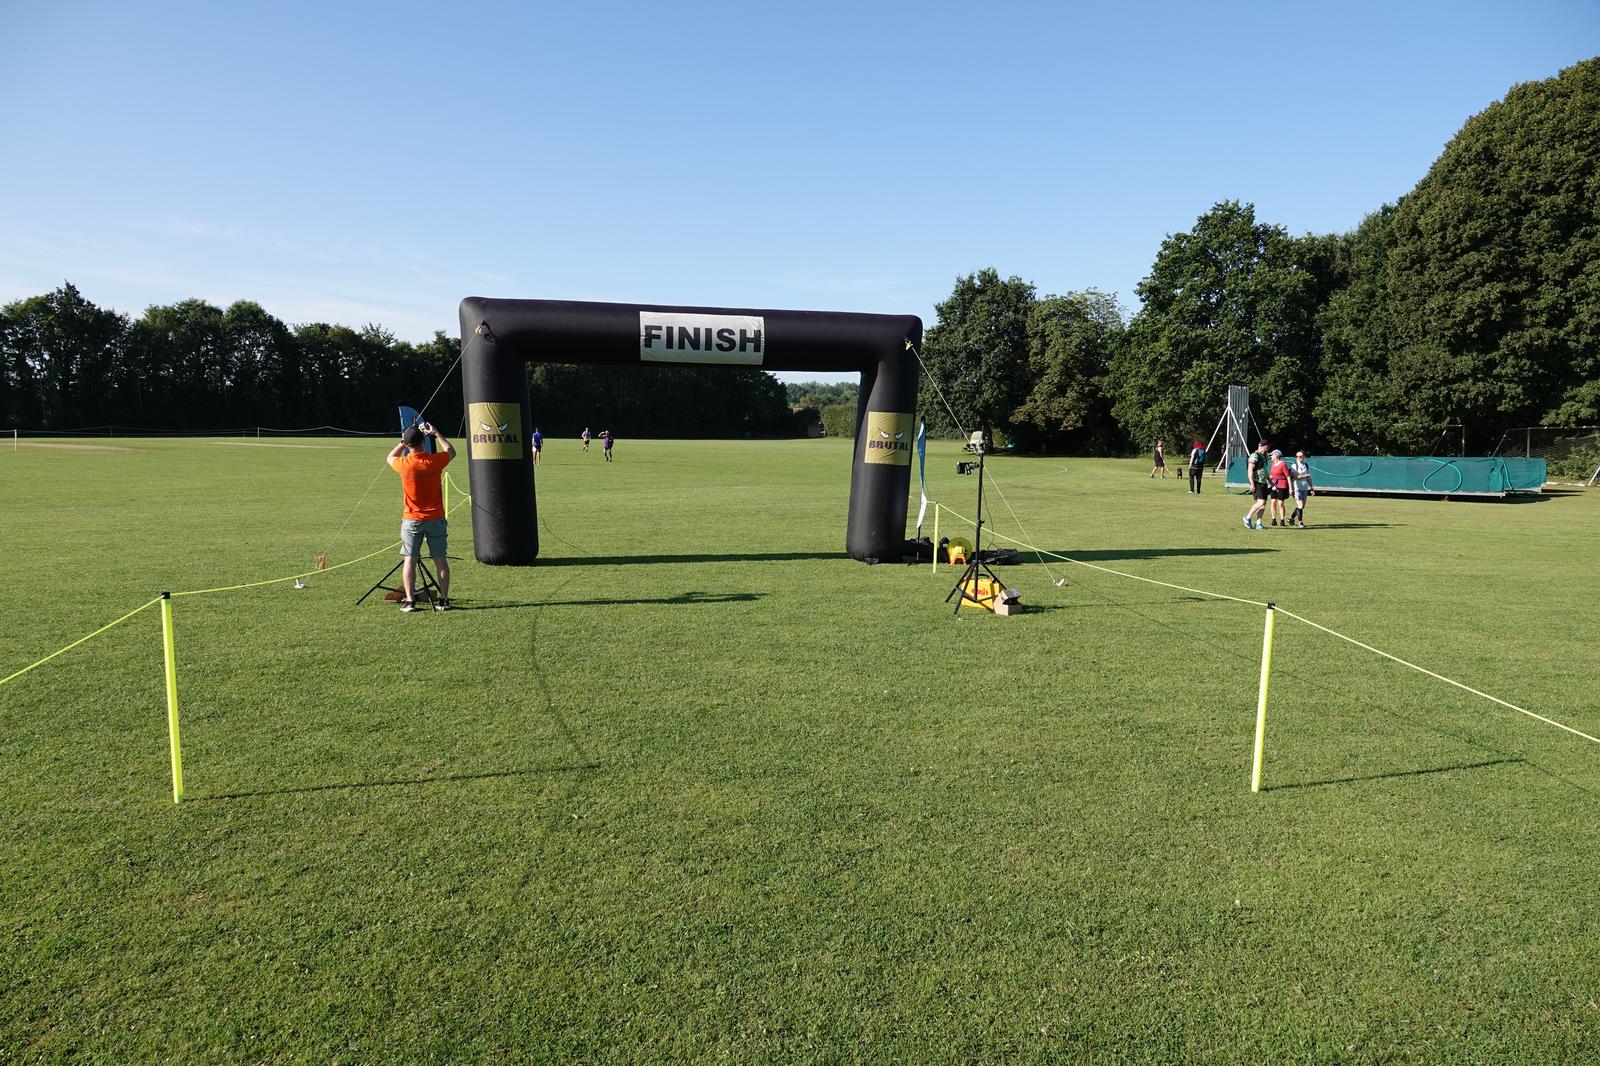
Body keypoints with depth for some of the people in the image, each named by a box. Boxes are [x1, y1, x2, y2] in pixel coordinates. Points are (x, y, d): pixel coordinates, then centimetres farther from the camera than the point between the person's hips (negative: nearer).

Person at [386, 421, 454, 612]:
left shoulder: (404, 464, -11)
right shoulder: (434, 460, -11)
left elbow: (390, 457, 15)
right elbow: (451, 451, 12)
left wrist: (403, 441, 16)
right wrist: (436, 434, 17)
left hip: (412, 520, -1)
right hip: (436, 519, 1)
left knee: (410, 559, 6)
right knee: (440, 559, 6)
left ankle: (409, 600, 5)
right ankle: (444, 600, 8)